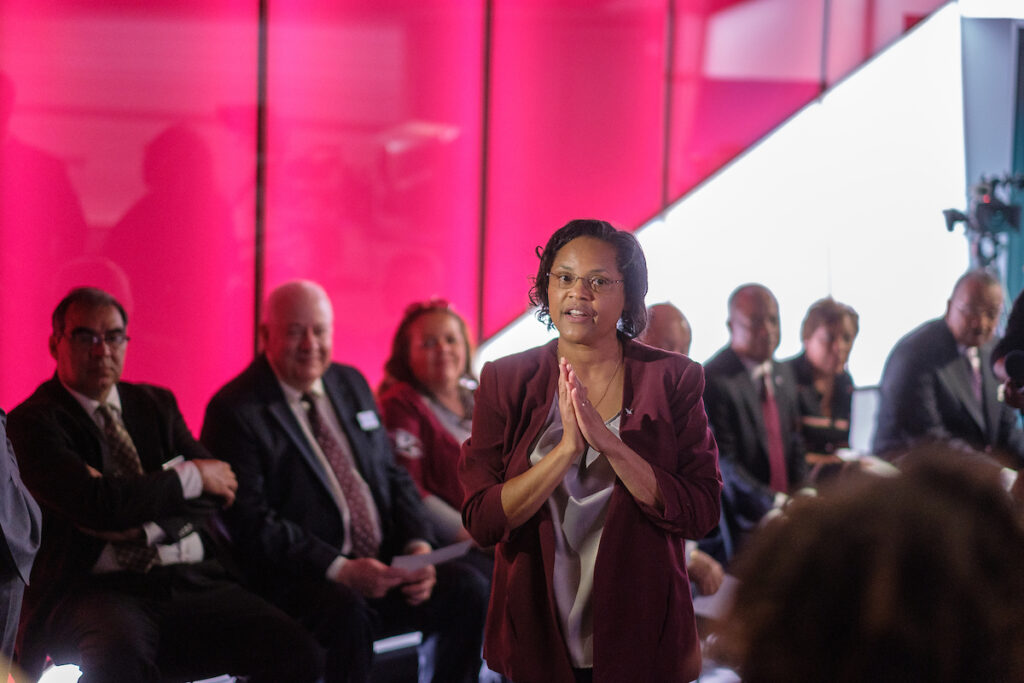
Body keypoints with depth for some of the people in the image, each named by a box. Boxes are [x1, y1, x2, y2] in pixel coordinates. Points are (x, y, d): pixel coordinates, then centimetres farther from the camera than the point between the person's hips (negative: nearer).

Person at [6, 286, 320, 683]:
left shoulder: (156, 404, 20)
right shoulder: (33, 422, 1)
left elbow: (222, 488, 8)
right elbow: (95, 504, -15)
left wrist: (128, 504, -9)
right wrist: (190, 477, -2)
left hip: (195, 582, 5)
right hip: (100, 588, -5)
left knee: (294, 650, -20)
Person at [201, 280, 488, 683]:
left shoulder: (352, 385, 17)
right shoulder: (236, 410, -6)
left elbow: (393, 476, 19)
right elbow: (251, 522, -14)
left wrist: (418, 545, -1)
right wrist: (338, 570, -23)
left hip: (385, 567, 7)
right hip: (300, 581, -7)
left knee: (468, 588, -16)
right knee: (347, 610, -37)